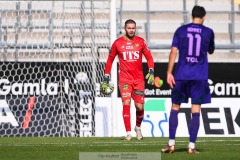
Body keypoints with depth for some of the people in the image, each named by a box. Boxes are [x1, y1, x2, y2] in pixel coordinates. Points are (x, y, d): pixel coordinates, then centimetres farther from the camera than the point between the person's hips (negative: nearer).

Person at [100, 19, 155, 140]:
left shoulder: (140, 42, 4)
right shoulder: (118, 43, 1)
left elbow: (149, 57, 7)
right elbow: (110, 60, 9)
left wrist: (151, 72, -8)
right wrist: (106, 79, 7)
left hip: (139, 79, 1)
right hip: (124, 79, -1)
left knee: (139, 107, -1)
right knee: (126, 103, -16)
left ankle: (138, 127, 28)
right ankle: (128, 133, -12)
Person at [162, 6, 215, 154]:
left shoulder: (181, 30, 3)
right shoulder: (208, 32, 3)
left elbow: (174, 52, -3)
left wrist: (169, 73, -2)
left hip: (181, 75, 1)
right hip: (200, 77, -1)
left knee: (175, 108, 10)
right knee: (196, 111, 1)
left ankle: (171, 144, 6)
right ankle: (191, 146, -2)